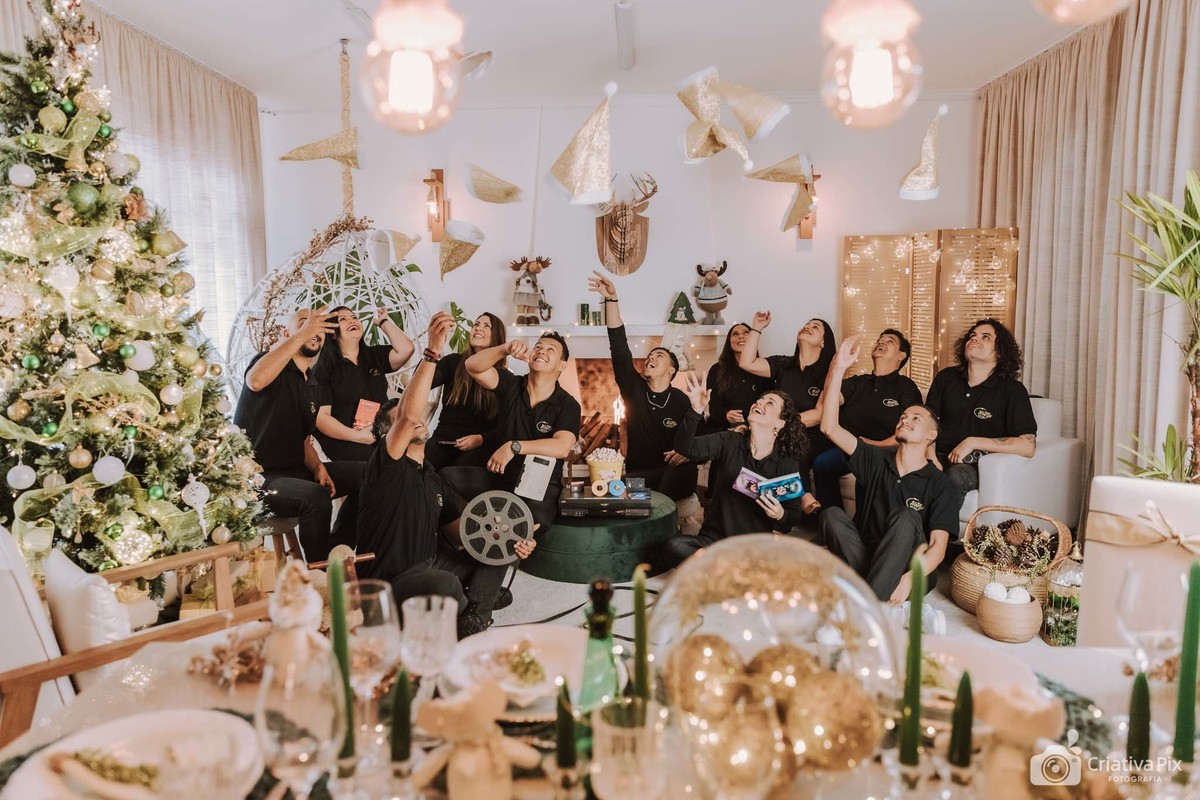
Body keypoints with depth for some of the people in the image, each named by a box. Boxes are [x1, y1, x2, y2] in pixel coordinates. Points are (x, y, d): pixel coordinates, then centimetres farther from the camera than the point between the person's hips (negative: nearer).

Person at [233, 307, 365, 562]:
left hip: (296, 471, 8)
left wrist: (318, 467, -5)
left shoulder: (311, 385, 16)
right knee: (317, 497, -34)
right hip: (258, 476, -8)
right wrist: (302, 334, -34)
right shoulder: (273, 364, -6)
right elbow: (255, 381, -33)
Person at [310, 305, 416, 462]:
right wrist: (356, 436, -20)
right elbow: (321, 416, -7)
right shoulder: (323, 367, 1)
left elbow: (406, 349, -5)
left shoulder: (374, 356, 14)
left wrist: (384, 321, 6)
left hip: (382, 443, 5)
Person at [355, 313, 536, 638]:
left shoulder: (433, 478, 15)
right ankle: (473, 622, -3)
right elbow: (409, 415, -30)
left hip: (430, 566, 8)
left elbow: (460, 527, 13)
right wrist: (434, 351, -34)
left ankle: (467, 625, -10)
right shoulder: (386, 465, -11)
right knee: (446, 585, -35)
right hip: (389, 583, -8)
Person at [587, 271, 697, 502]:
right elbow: (619, 347, -2)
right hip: (637, 475, 2)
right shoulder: (635, 389, 6)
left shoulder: (682, 401, 1)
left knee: (685, 469, -36)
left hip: (674, 474, -1)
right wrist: (611, 299, -9)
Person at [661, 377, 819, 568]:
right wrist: (696, 411, -30)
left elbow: (794, 515, 5)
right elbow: (685, 448, -13)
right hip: (714, 538, 1)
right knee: (674, 546, -29)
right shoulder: (728, 441, 2)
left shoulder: (789, 465, 2)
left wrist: (781, 515, -19)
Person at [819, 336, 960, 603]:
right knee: (832, 515, -23)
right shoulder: (875, 460, 9)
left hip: (913, 573, -2)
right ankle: (873, 596, -34)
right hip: (863, 561, 2)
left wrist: (909, 579, -31)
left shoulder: (940, 485, 1)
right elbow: (829, 427, -4)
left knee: (906, 517, -31)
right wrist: (839, 368, -11)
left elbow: (938, 546, -10)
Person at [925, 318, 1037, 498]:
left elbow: (1028, 446, -10)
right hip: (939, 457, 3)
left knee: (956, 475, -39)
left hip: (978, 465, -3)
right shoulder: (945, 378, 12)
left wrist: (972, 442, -15)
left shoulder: (1012, 390, 0)